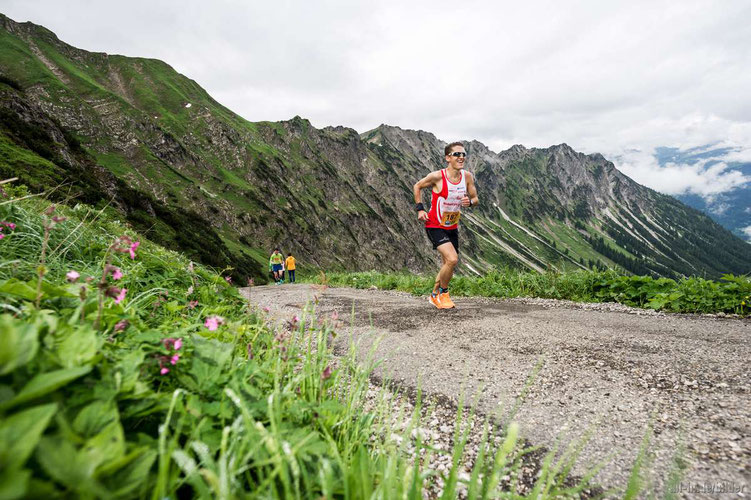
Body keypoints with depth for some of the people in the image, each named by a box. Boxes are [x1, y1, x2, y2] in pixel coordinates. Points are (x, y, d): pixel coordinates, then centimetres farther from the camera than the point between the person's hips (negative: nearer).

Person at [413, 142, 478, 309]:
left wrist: (470, 202, -17)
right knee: (452, 259, -21)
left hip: (452, 227, 6)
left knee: (448, 265, 13)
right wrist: (420, 209, -8)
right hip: (435, 226, -6)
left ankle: (434, 296, 34)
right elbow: (417, 186, -2)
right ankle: (443, 293, 5)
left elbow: (475, 199, 6)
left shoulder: (467, 176, -5)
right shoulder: (437, 176, -18)